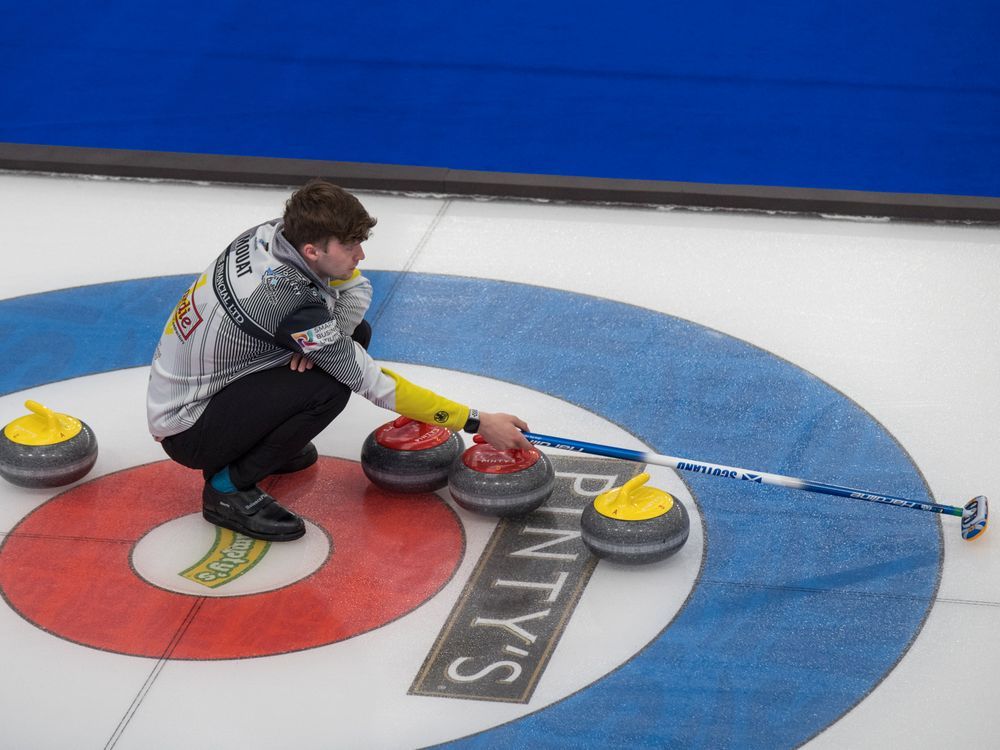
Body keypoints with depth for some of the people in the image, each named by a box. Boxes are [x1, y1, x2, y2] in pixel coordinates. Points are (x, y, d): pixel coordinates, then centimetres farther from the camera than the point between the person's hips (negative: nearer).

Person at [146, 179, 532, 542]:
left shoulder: (274, 232, -10)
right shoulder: (287, 301, -32)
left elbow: (357, 288, 4)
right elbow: (373, 383, -27)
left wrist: (324, 337, -18)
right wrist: (478, 423, -23)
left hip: (207, 381, 8)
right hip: (186, 431, -8)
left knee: (357, 333, 2)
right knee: (329, 387, -29)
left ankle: (265, 443, 15)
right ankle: (229, 487, -9)